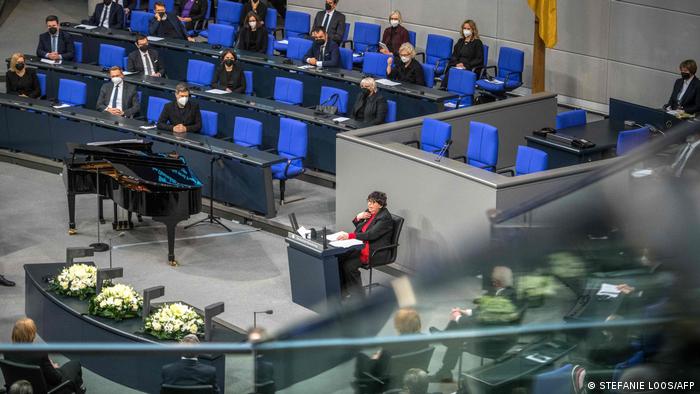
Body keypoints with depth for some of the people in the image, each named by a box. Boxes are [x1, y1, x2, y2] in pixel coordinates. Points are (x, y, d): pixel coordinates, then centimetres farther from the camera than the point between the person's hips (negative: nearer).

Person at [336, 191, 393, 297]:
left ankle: (359, 297, -13)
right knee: (339, 258, -12)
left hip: (376, 253, -9)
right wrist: (358, 217, 1)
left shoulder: (385, 217, -14)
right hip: (361, 246, 9)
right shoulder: (370, 212, 12)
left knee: (349, 265, -26)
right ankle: (343, 291, -7)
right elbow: (358, 227, 25)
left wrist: (349, 236, -33)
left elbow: (371, 235, -26)